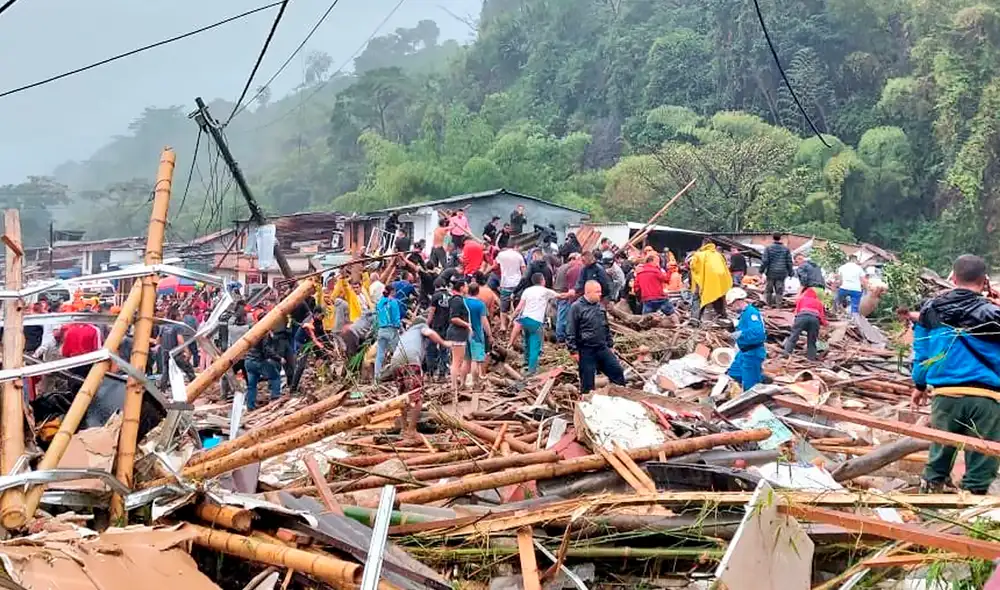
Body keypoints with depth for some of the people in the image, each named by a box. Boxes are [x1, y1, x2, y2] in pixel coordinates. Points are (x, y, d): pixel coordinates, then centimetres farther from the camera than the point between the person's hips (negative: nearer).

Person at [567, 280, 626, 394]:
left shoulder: (600, 306, 9)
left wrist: (610, 345, 18)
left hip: (602, 348, 6)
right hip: (586, 351, -6)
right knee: (587, 381, 2)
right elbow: (570, 332, -11)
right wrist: (573, 350, -13)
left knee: (617, 371, 8)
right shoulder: (577, 307, -11)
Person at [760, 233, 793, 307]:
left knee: (769, 289, 10)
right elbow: (789, 262, 7)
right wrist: (790, 273, 14)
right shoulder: (786, 249, 5)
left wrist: (761, 270, 1)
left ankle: (769, 304, 15)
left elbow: (764, 261, -7)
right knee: (779, 291, 3)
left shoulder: (768, 248, -3)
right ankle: (778, 305, 1)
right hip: (782, 274, 1)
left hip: (771, 273, -1)